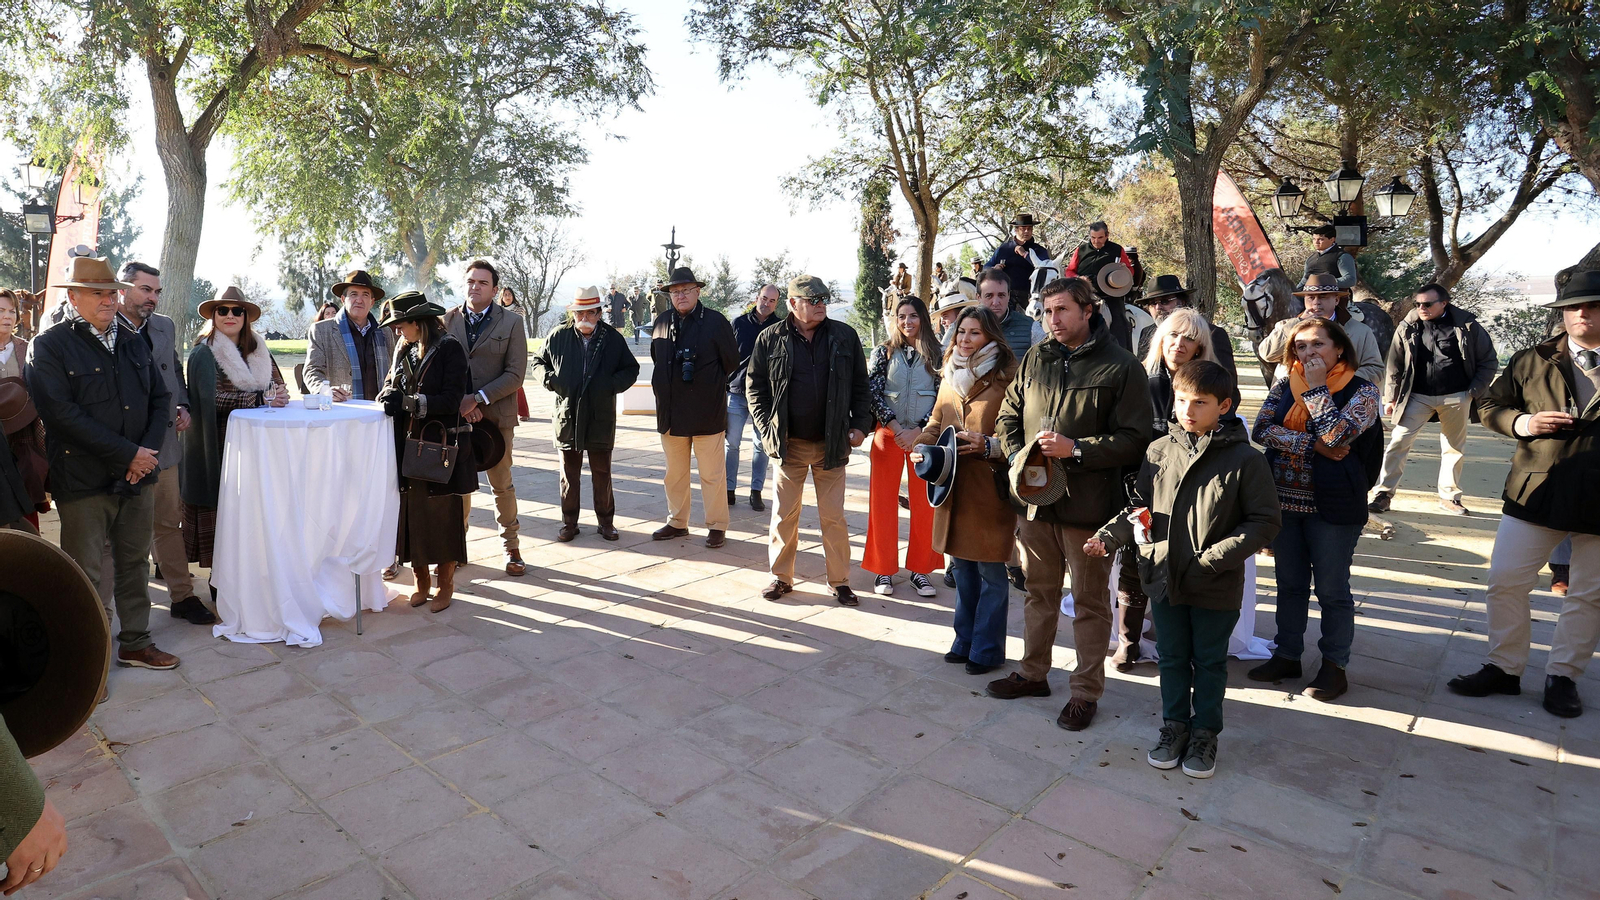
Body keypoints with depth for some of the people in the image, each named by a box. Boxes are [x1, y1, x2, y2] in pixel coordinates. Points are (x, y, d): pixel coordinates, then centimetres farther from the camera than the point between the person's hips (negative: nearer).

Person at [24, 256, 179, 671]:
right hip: (84, 480, -5)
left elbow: (160, 398, 10)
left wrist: (148, 450, -6)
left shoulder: (134, 343, 13)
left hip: (139, 475, 5)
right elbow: (63, 414, -15)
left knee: (134, 562, 14)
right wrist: (127, 454, -18)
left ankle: (135, 642, 27)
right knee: (84, 574, 4)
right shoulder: (49, 346, -5)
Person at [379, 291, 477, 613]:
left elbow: (451, 401, -14)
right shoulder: (405, 350, 12)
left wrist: (408, 401, -18)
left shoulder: (449, 348, -8)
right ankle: (422, 581, 21)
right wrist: (389, 398, -8)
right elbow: (392, 385, 15)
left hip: (442, 445, -6)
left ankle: (445, 583, 18)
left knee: (444, 516, 3)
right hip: (409, 445, 6)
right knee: (412, 513, 7)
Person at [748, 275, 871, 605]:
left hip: (832, 444, 0)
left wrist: (860, 425, -1)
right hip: (788, 443, 0)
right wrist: (767, 429, -5)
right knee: (785, 514, 9)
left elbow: (860, 386, 7)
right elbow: (756, 387, 4)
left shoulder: (845, 337, 2)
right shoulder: (771, 339, -1)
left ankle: (840, 581, 18)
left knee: (834, 516, 6)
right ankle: (781, 576, 24)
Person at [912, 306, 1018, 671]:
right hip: (953, 487, 7)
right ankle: (965, 641, 30)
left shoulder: (1006, 380, -10)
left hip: (990, 490, -6)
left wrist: (988, 445, -26)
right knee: (961, 566, 16)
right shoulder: (951, 376, 12)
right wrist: (922, 446, 2)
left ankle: (987, 650, 18)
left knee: (991, 571, 4)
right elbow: (936, 423, 19)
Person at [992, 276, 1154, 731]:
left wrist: (1075, 449, -19)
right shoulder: (1035, 358, 7)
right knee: (1039, 591, 18)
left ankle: (1086, 690, 22)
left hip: (1089, 503, -5)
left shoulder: (1121, 367, -8)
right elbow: (1009, 416, 13)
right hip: (1036, 498, 5)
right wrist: (1019, 458, -4)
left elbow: (1134, 439, -11)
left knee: (1090, 601, 7)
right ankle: (1033, 673, 35)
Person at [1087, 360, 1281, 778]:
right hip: (1164, 578, 3)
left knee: (1210, 662, 15)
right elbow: (1140, 507, 7)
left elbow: (1266, 521, -9)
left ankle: (1205, 733, 34)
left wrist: (1216, 557, -19)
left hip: (1217, 587, -3)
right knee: (1172, 658, 18)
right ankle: (1175, 725, 36)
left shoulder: (1245, 460, -12)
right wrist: (1108, 536, -8)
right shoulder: (1159, 451, -2)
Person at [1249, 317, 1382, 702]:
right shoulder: (1283, 387, 6)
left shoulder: (1362, 391, -5)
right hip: (1283, 499, 4)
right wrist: (1313, 446, -17)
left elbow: (1336, 434, -21)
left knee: (1332, 589, 6)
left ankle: (1334, 666, 22)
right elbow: (1262, 430, -8)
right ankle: (1287, 655, 28)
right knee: (1289, 583, 15)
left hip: (1332, 505, -4)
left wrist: (1317, 387, -13)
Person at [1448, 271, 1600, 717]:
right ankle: (1504, 668, 16)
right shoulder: (1532, 361, 5)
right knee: (1506, 581, 2)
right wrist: (1522, 423, -11)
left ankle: (1563, 676, 24)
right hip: (1536, 492, 1)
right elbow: (1490, 405, 9)